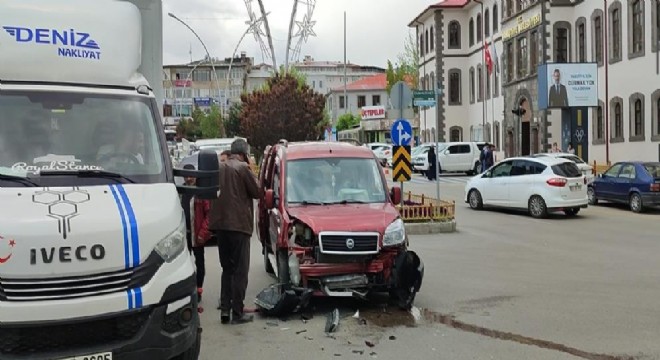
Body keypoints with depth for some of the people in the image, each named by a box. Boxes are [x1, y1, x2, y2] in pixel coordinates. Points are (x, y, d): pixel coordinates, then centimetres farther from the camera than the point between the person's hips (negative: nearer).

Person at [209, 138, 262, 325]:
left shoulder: (219, 168, 9)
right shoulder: (243, 168, -10)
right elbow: (257, 192, -5)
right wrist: (252, 175, 6)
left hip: (220, 224, 6)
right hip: (239, 224, -6)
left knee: (227, 268, 16)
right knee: (240, 270, 1)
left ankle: (225, 309, 15)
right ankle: (237, 313, 1)